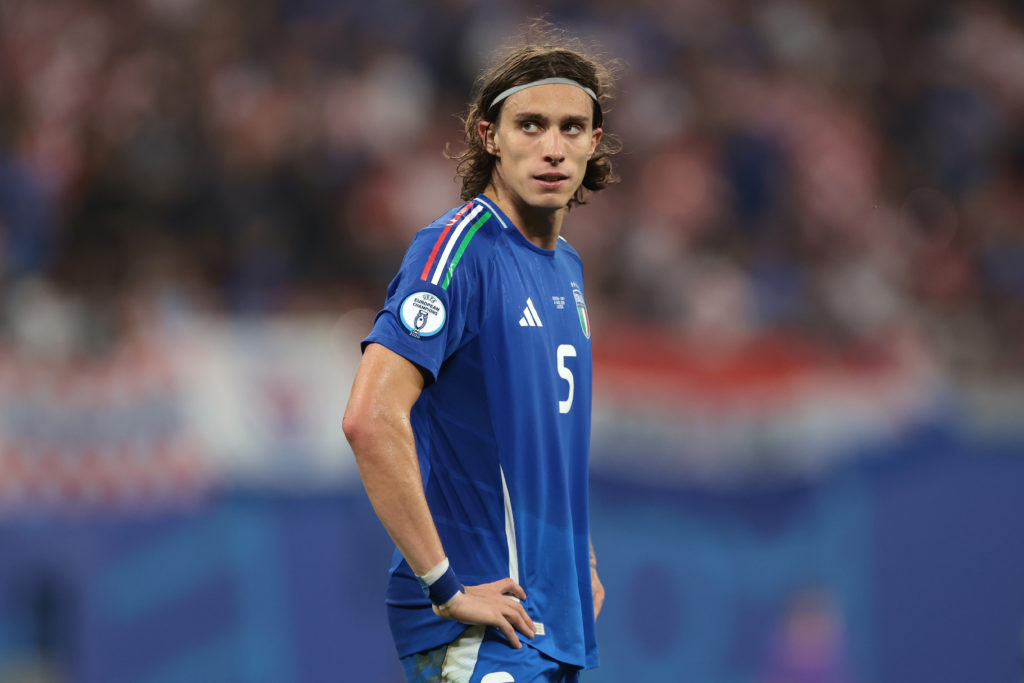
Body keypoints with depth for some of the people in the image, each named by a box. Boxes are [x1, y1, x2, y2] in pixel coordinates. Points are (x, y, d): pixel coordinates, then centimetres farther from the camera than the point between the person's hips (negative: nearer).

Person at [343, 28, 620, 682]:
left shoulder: (567, 266, 14)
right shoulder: (458, 249, -13)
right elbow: (371, 419, -24)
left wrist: (582, 563, 16)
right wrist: (447, 588, -22)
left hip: (560, 626, 8)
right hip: (479, 629, -8)